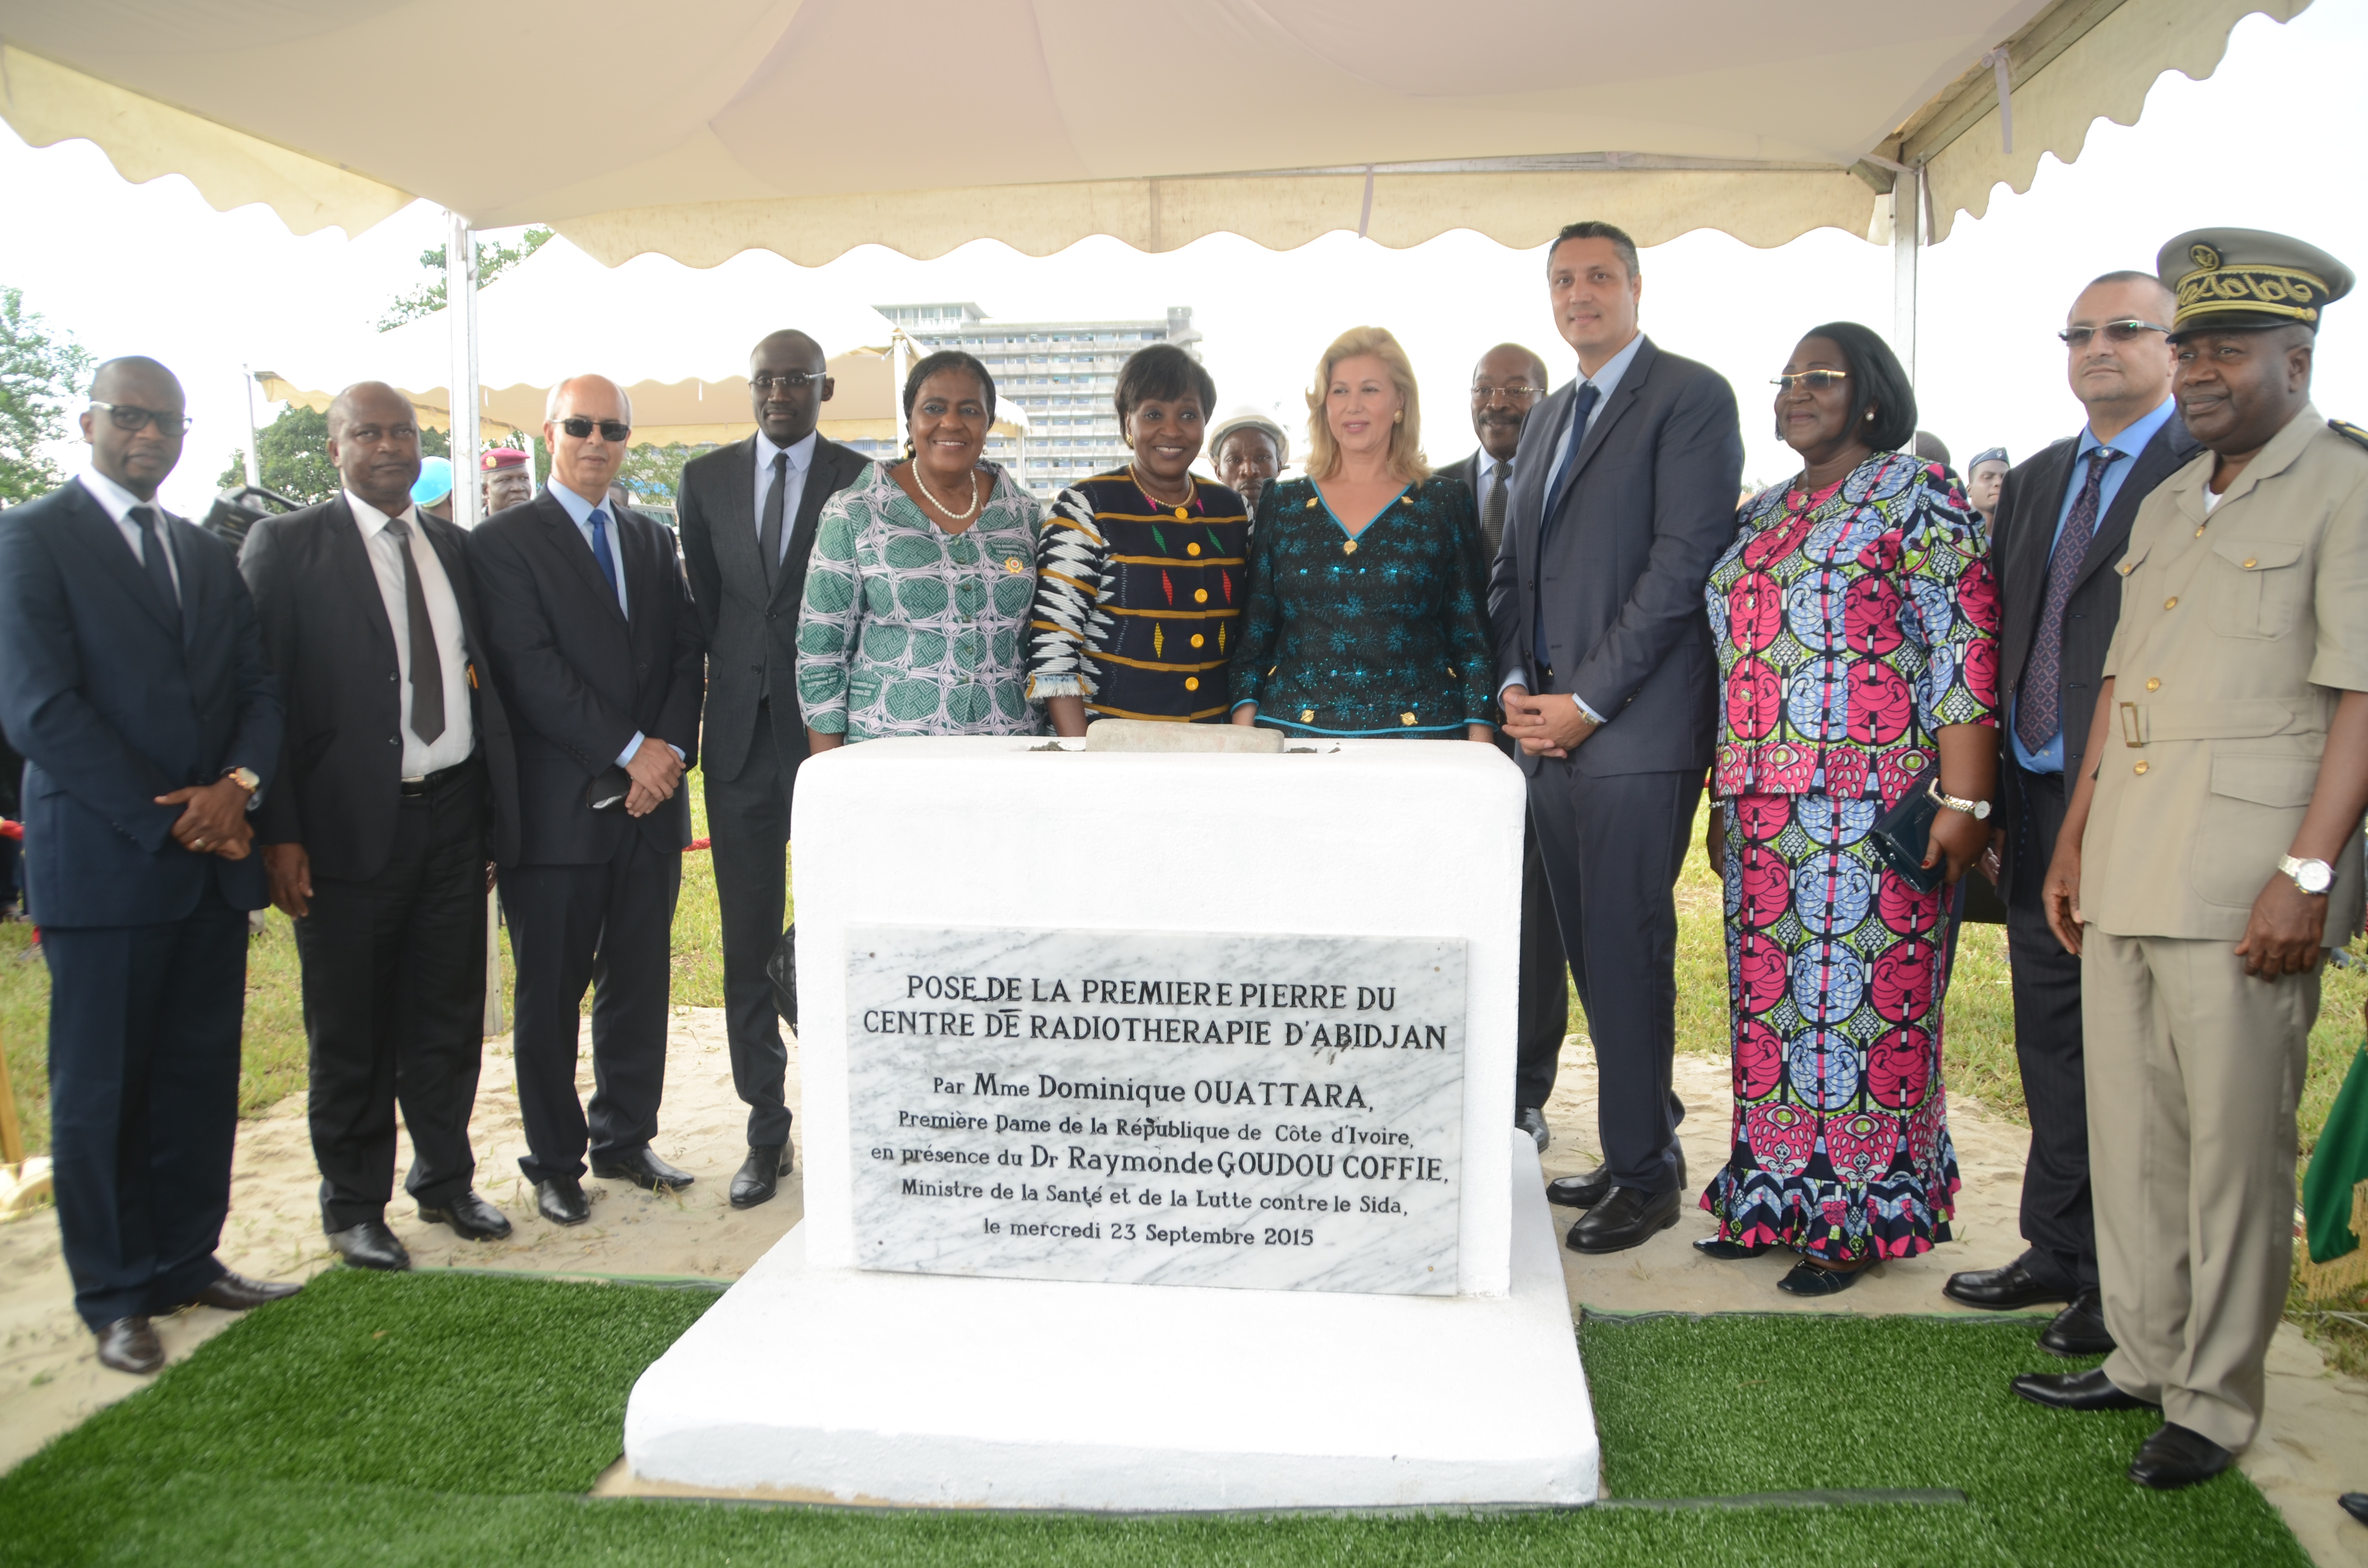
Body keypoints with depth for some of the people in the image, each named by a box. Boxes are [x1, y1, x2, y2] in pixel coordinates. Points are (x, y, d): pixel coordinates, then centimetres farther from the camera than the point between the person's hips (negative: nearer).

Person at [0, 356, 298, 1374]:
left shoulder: (208, 555, 17)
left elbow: (258, 690, 12)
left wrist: (239, 784, -9)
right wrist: (169, 822, -13)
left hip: (213, 864, 6)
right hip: (103, 861, -5)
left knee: (202, 1078, 11)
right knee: (100, 1090, 4)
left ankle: (188, 1260, 23)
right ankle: (115, 1297, 16)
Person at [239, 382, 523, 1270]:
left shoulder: (454, 547, 12)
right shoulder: (285, 546, -2)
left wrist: (499, 810, 8)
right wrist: (279, 834, -13)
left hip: (453, 813, 4)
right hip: (350, 824, -4)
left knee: (449, 1015, 13)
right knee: (349, 1032, 7)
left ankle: (445, 1180, 30)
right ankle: (354, 1206, 23)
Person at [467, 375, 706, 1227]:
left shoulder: (653, 541, 15)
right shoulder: (504, 541, -2)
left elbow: (687, 652, 9)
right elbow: (531, 669, -12)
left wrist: (670, 748, -7)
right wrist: (629, 750, -14)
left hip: (649, 803, 5)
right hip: (559, 807, -5)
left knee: (639, 984, 12)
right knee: (551, 997, 5)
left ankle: (624, 1140, 26)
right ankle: (555, 1163, 18)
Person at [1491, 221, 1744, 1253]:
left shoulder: (1690, 397, -3)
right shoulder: (1547, 418, 21)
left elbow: (1684, 562, -12)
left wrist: (1585, 702, -14)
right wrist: (1515, 685, 4)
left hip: (1635, 730, -7)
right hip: (1547, 729, 8)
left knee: (1626, 952, -4)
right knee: (1591, 954, 11)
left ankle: (1644, 1173, 8)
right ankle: (1647, 1140, 24)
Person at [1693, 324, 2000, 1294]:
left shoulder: (1918, 498, -3)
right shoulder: (1761, 516, 19)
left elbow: (1967, 651, -10)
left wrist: (1965, 800, -17)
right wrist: (1724, 800, 18)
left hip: (1873, 804, -7)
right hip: (1764, 807, 7)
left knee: (1860, 990, -3)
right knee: (1770, 990, 9)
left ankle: (1860, 1214, 9)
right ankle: (1776, 1198, 21)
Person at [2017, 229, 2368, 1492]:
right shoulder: (2166, 505, 19)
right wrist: (2074, 839, 17)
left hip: (2243, 877, -7)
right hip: (2126, 864, 7)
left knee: (2234, 1145, 1)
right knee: (2128, 1130, 12)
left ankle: (2214, 1401, 14)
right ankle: (2142, 1356, 26)